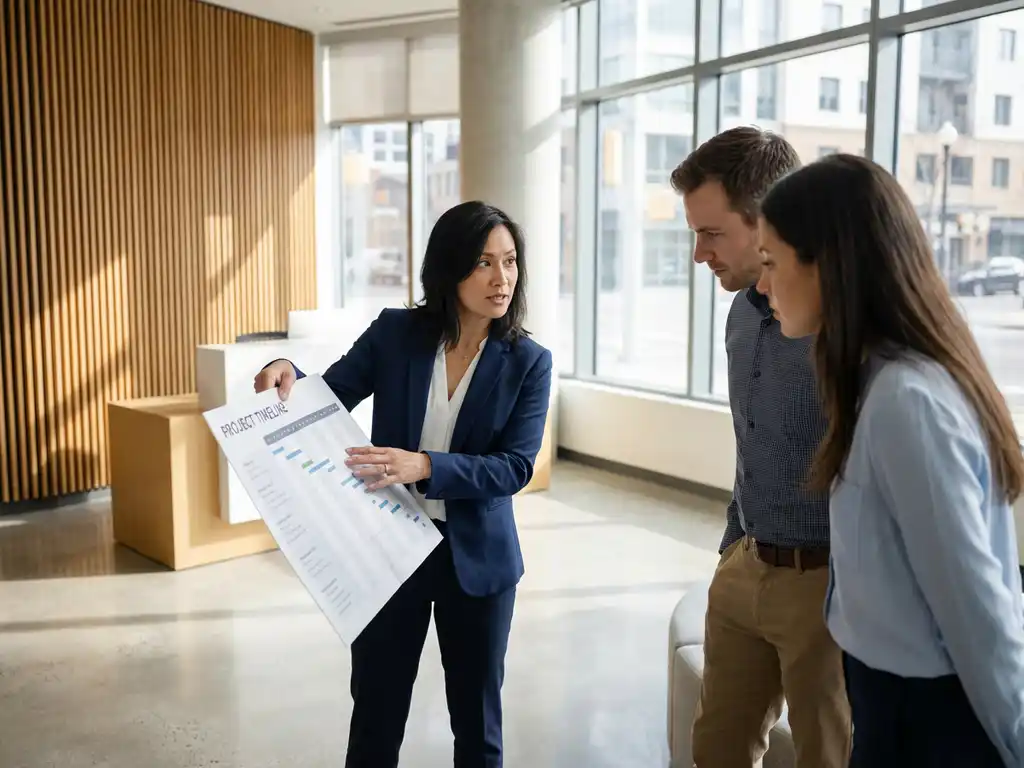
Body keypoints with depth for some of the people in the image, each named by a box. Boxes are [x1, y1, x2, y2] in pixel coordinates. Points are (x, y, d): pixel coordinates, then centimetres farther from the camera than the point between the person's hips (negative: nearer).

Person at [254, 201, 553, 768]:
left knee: (476, 714, 16)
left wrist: (424, 467, -29)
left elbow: (515, 467, -15)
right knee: (376, 707, 15)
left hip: (477, 557, 0)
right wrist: (290, 376, -22)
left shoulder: (528, 362, -8)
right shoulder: (394, 333, -6)